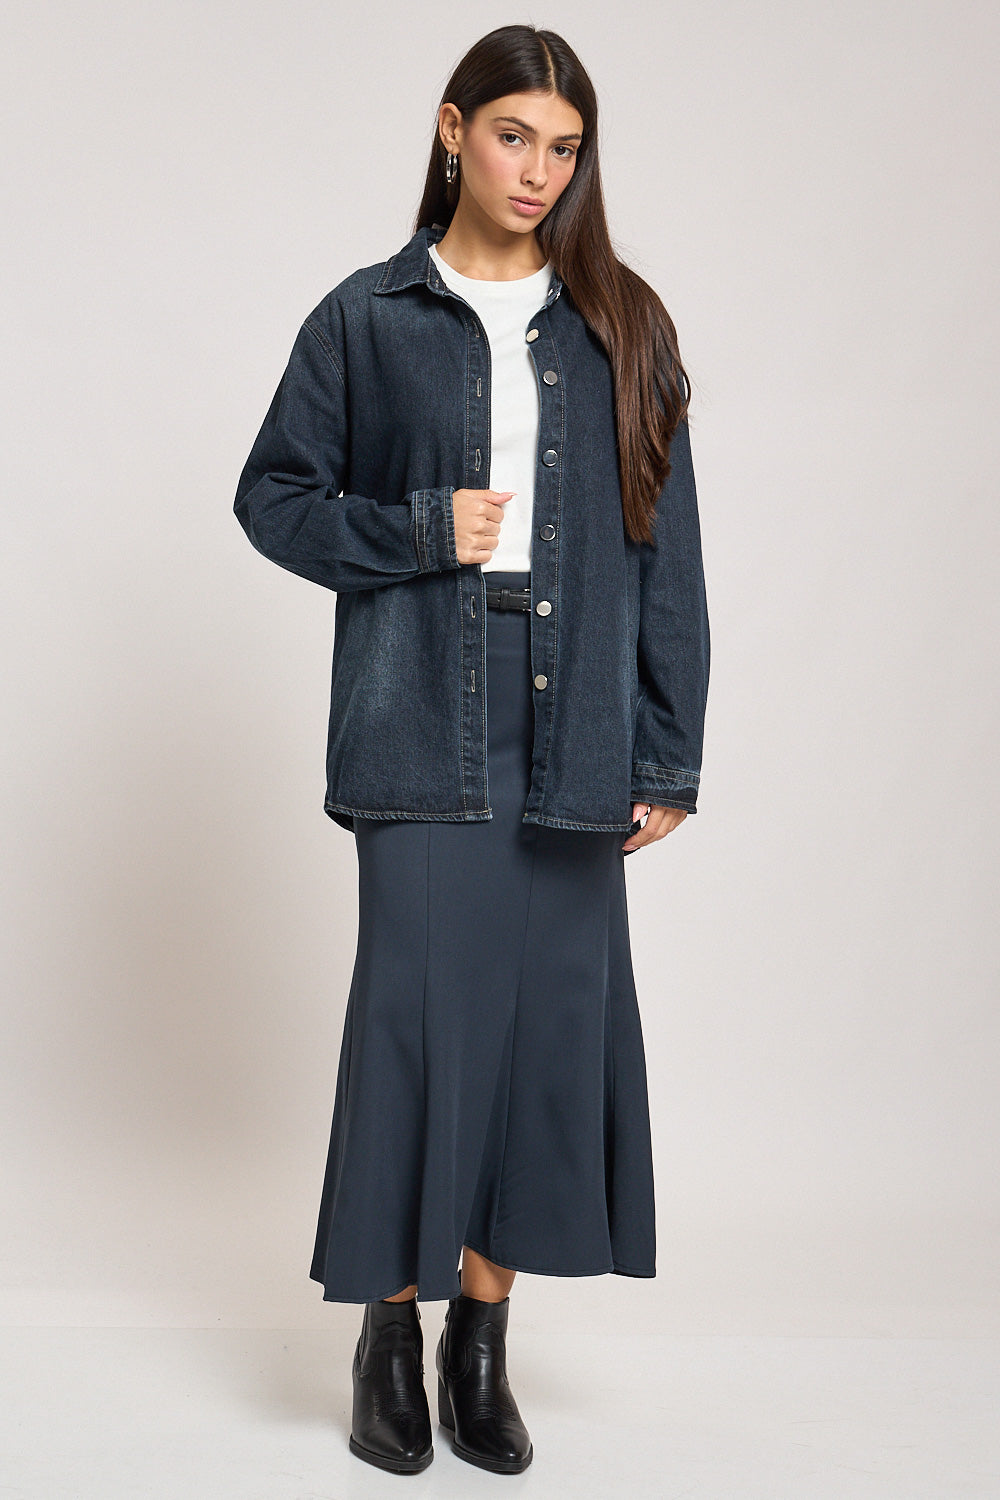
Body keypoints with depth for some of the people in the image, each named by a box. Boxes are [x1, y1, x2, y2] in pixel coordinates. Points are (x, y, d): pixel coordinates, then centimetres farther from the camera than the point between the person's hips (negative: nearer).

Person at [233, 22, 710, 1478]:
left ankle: (483, 1341, 19)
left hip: (575, 731, 2)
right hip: (423, 725, -2)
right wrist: (420, 531, -8)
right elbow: (274, 496, 9)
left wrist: (667, 755, 2)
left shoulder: (621, 328, 11)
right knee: (418, 1016, -3)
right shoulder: (369, 317, 6)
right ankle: (391, 1332, 15)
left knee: (556, 1016, 3)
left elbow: (665, 550, 8)